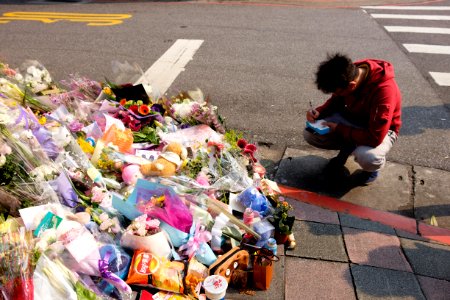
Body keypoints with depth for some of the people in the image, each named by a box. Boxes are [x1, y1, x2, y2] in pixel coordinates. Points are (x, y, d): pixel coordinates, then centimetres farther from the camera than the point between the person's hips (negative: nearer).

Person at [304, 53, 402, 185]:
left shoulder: (384, 90, -36)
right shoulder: (350, 73, -17)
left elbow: (374, 137, -35)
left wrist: (339, 129, -26)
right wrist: (319, 112, -18)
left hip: (380, 131, -5)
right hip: (352, 119, 5)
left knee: (367, 156, -39)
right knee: (309, 133, -13)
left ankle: (372, 168, 1)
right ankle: (347, 147, 13)